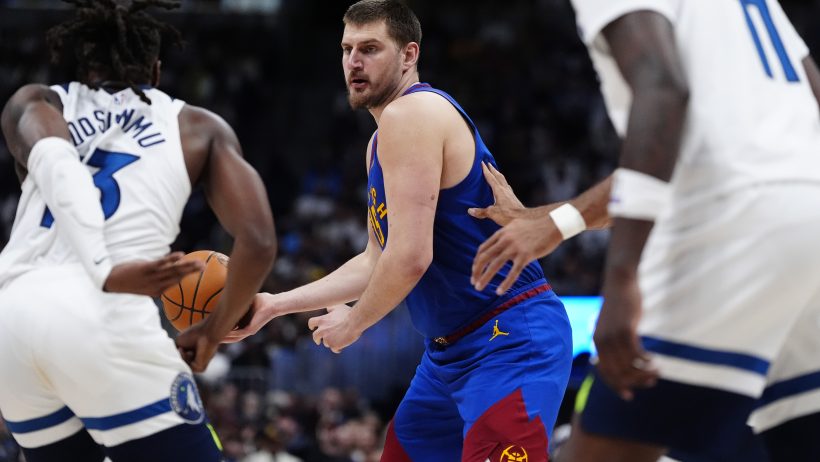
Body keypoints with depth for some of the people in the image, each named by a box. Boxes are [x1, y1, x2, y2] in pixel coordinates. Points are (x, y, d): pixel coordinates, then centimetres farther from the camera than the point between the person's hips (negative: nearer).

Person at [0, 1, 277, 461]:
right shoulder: (199, 127, 22)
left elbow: (51, 159, -1)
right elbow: (258, 242, 9)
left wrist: (104, 271, -12)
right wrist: (214, 331, 25)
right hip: (105, 317, -4)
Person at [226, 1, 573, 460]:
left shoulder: (409, 113, -16)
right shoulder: (379, 144, 17)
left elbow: (411, 258, -22)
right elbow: (375, 263, 23)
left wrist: (350, 323, -5)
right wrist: (274, 305, 19)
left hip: (511, 342, -11)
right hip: (452, 349, 11)